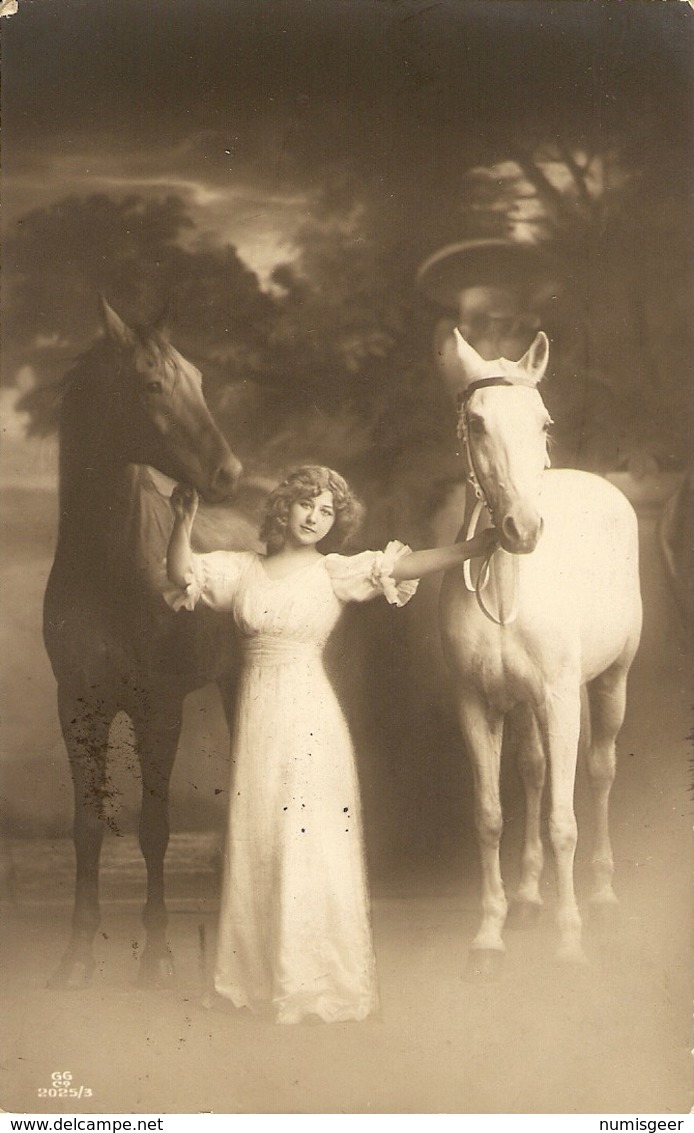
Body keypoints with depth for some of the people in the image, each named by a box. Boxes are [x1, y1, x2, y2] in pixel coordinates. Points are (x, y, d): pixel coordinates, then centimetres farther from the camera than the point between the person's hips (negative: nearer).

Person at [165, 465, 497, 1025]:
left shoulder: (334, 573, 1)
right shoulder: (243, 569, 9)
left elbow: (403, 566, -9)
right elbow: (182, 574, 0)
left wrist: (476, 547, -19)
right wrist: (183, 523, -16)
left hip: (310, 716, -3)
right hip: (256, 715, 3)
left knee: (309, 844, -2)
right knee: (255, 842, 8)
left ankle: (318, 978, 9)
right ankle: (263, 975, 19)